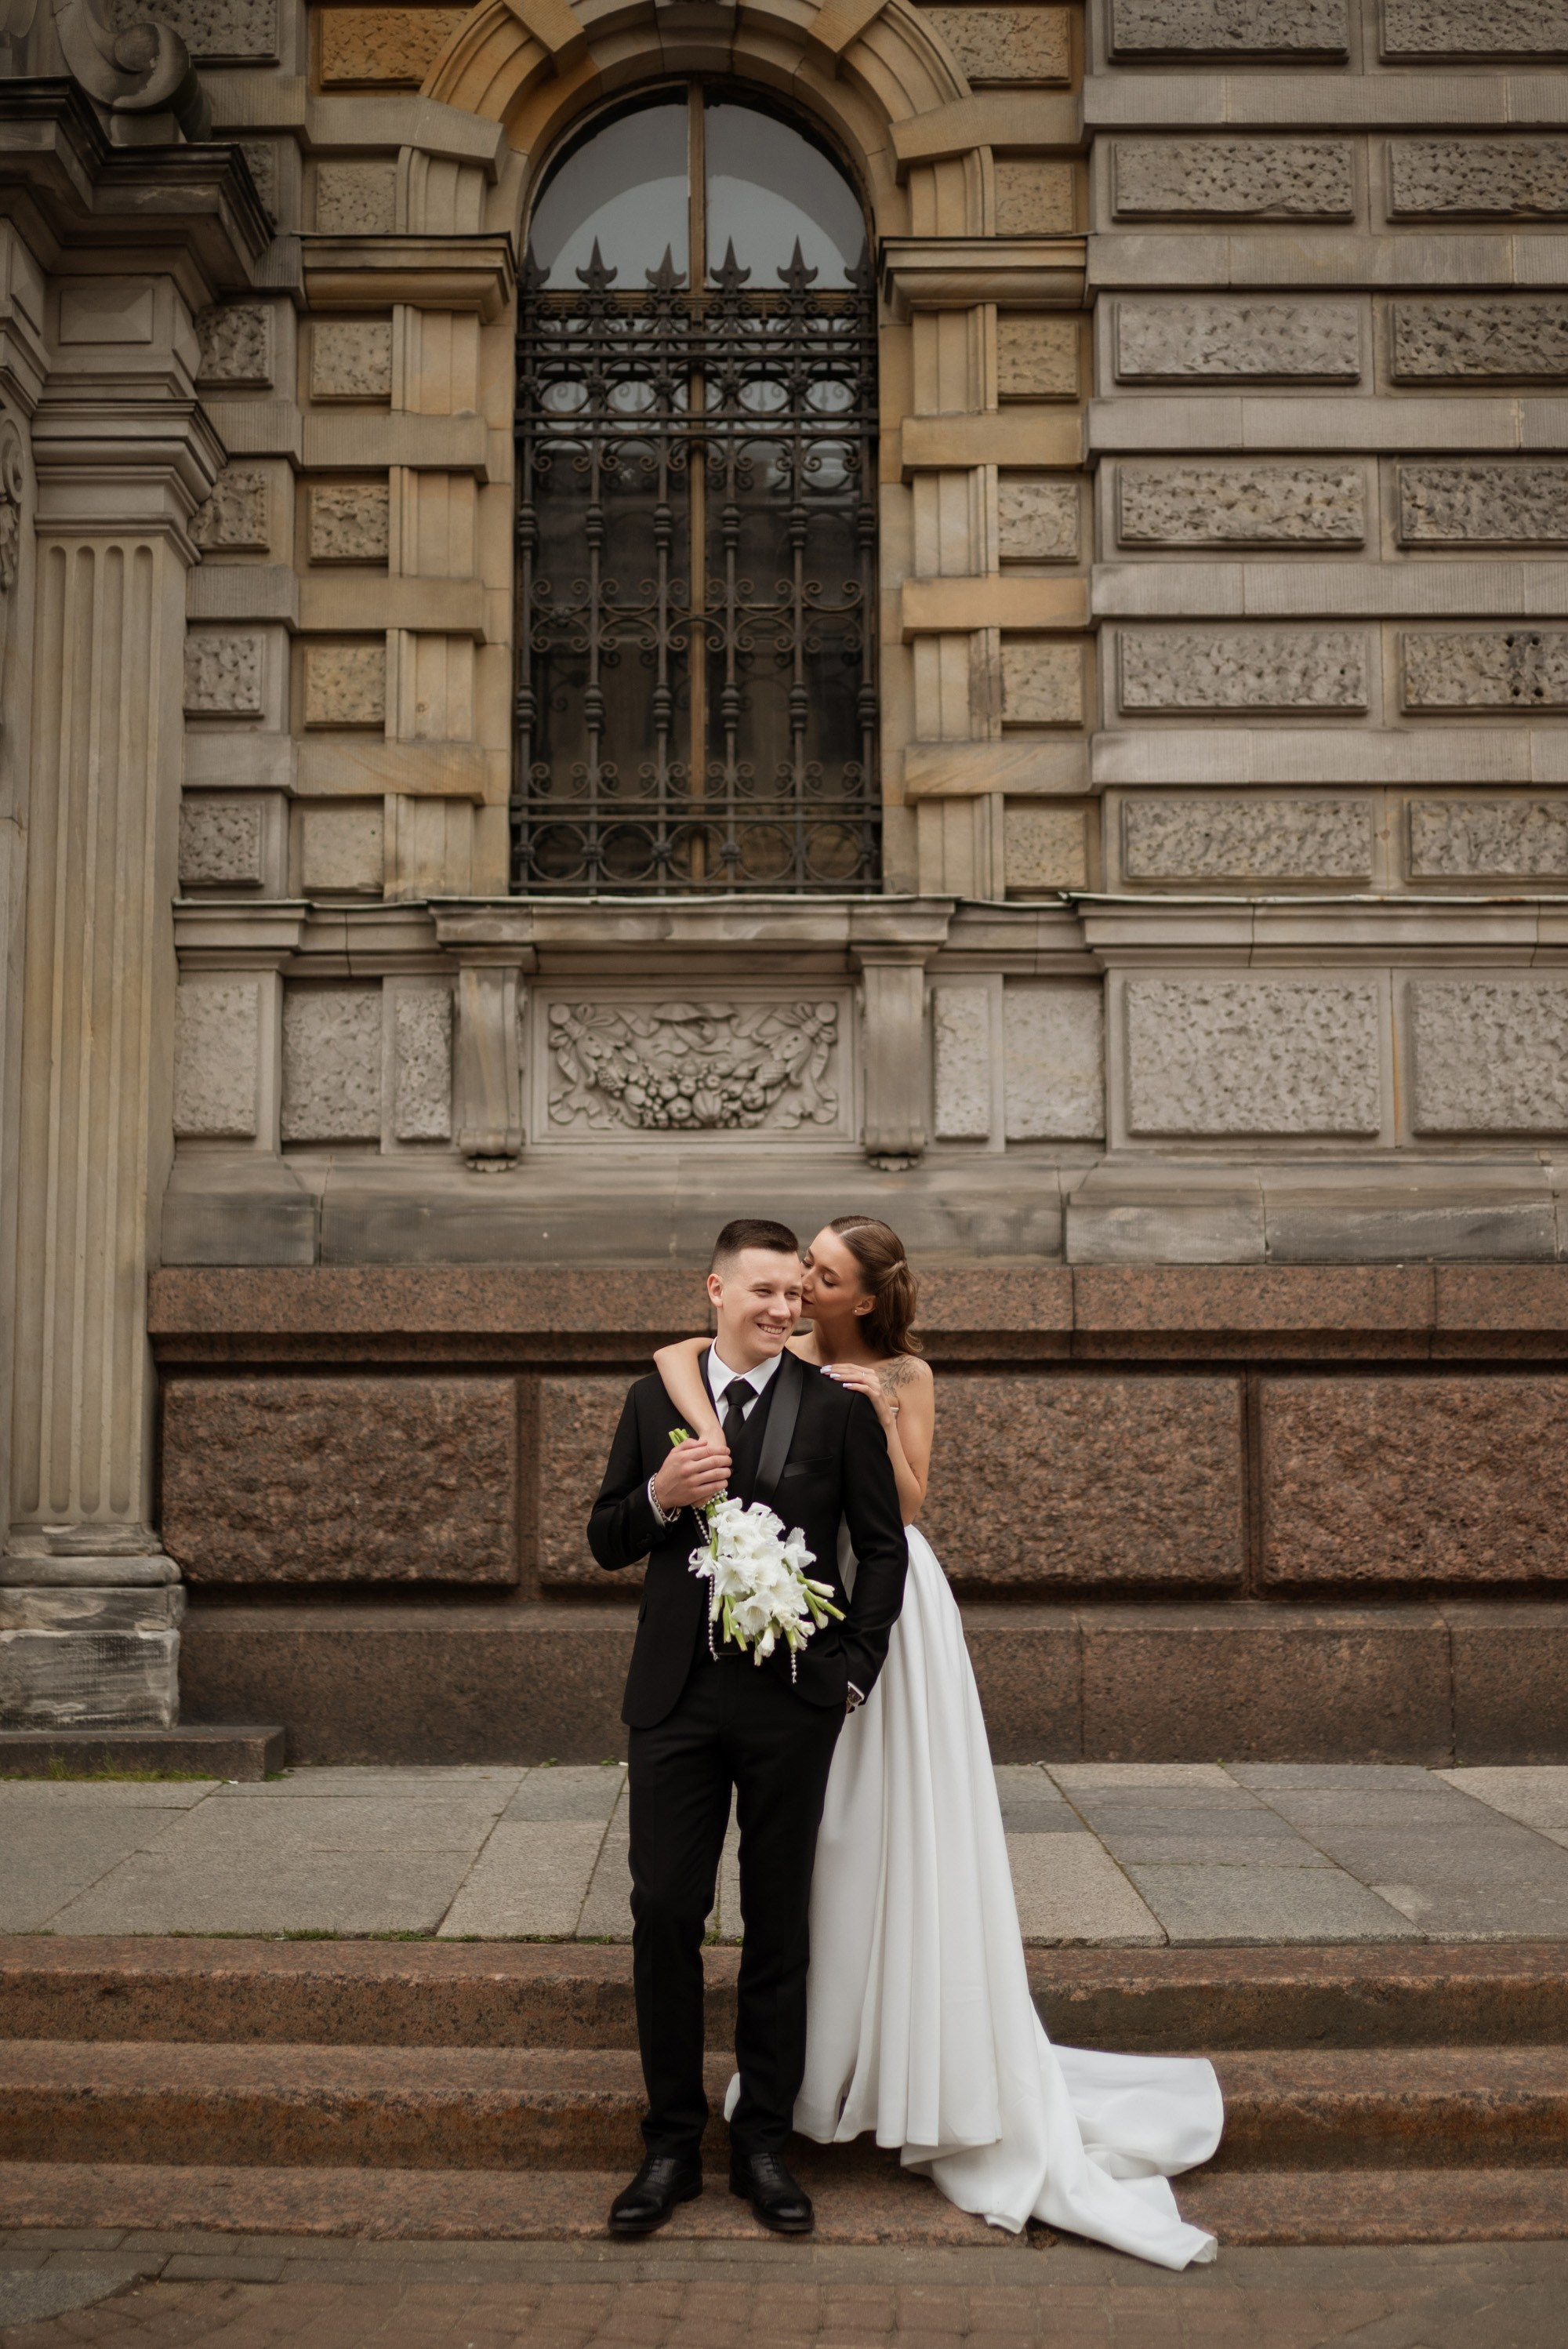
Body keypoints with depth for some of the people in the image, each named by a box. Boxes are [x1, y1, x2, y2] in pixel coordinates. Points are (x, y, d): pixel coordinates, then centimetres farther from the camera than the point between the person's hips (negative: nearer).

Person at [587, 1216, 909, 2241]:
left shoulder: (839, 1407, 0)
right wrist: (661, 1496, -11)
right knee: (664, 1915, 0)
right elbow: (607, 1543, 9)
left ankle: (763, 2145, 21)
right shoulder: (656, 1400, 7)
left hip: (791, 1698, -1)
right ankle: (673, 2144, 15)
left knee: (779, 1928, 8)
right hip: (677, 1694, 2)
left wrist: (855, 1671, -3)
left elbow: (885, 1545, 4)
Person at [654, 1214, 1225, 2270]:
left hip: (888, 1607, -1)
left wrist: (880, 1413, -17)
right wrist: (709, 1431, -32)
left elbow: (907, 1505, -7)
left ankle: (925, 2059, 14)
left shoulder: (905, 1376, 0)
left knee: (901, 1828, 1)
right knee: (816, 1833, 6)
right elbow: (678, 1353, -16)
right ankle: (822, 2053, 18)